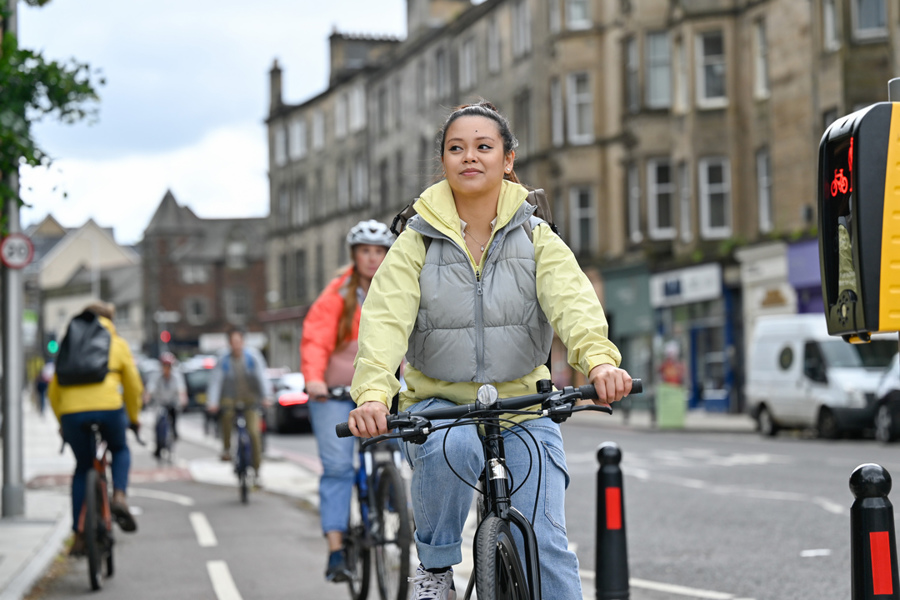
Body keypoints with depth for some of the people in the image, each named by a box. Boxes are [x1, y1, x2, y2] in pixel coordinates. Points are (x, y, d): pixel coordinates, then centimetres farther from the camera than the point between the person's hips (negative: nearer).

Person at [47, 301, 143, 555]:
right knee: (120, 450, 28)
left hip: (72, 411, 2)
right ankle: (119, 496, 0)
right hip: (108, 407, -2)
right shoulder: (118, 344, 18)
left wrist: (62, 422, 33)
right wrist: (134, 418, 33)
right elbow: (133, 387, 19)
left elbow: (53, 391, 22)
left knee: (82, 468, 21)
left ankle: (79, 536, 17)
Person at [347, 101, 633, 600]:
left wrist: (599, 358, -40)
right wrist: (373, 393, -36)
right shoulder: (417, 242, -1)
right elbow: (385, 318, -16)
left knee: (545, 543, -14)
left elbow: (572, 299, -18)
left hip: (521, 406, 1)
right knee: (451, 446, -35)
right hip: (438, 401, -1)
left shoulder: (537, 239, 2)